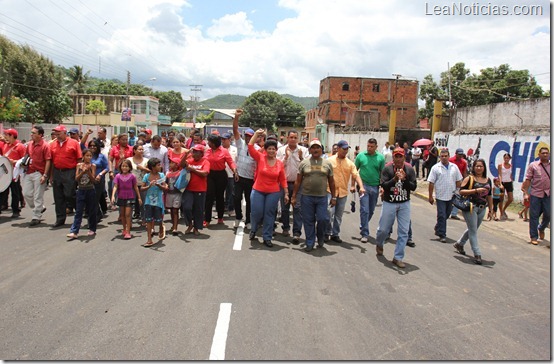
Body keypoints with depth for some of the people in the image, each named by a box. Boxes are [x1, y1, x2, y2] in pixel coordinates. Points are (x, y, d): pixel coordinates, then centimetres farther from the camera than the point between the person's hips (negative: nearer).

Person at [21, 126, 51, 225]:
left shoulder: (45, 145, -11)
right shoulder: (30, 144, 10)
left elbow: (48, 161, -14)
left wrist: (45, 175, -18)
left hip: (39, 173, -7)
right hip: (29, 172, 7)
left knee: (38, 196, 0)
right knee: (26, 193, 10)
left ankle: (36, 217, 9)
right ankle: (40, 208, 30)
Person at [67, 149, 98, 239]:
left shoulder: (93, 166, -2)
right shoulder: (79, 165, 3)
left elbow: (93, 180, -8)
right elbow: (76, 178, -3)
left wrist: (88, 171, -20)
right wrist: (83, 171, -17)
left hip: (90, 191, -1)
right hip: (81, 191, 1)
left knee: (91, 211, 8)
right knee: (78, 212, -2)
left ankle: (92, 229, 22)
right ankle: (74, 232, -5)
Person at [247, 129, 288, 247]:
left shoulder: (279, 163, -1)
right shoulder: (260, 158, -4)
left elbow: (283, 180, 4)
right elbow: (250, 146, -12)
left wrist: (286, 193, 2)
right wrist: (257, 133, -12)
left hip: (274, 193, 1)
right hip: (258, 191, -1)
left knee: (269, 214, 6)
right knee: (256, 212, 2)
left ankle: (267, 238, 17)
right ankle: (253, 230, 33)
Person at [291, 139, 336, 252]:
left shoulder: (327, 163, 7)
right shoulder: (304, 163, 3)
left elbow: (331, 182, 10)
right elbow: (298, 181, 4)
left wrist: (333, 197, 8)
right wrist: (294, 196, 2)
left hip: (322, 197, 0)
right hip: (307, 196, 0)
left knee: (322, 219, -4)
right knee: (308, 221, 5)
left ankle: (320, 238, 25)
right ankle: (310, 243, 19)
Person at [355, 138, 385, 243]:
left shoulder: (380, 157, 2)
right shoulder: (361, 156, 0)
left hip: (375, 187, 2)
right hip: (364, 186, -2)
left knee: (371, 210, 14)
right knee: (364, 210, -6)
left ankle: (363, 227, 37)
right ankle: (365, 234, -1)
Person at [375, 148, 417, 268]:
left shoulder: (409, 169, -2)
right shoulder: (387, 169, -7)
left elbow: (413, 187, -6)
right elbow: (384, 185, -15)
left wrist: (404, 179, -22)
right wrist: (395, 179, -29)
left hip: (404, 204, 2)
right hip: (389, 203, -2)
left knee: (404, 231, 0)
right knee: (383, 229, 8)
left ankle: (398, 257, 11)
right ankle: (379, 244, 41)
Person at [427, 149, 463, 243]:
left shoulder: (454, 167, 5)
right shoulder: (435, 168, -5)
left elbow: (458, 181, 10)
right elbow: (431, 183, -6)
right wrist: (430, 196, -8)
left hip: (452, 196, 4)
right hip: (440, 196, -4)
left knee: (447, 215, 15)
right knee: (442, 216, -3)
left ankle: (438, 228, 37)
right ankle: (442, 235, 4)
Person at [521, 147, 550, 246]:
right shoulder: (533, 165, 2)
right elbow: (527, 180, -1)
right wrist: (525, 193, -7)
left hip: (548, 194, 2)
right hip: (535, 194, -2)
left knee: (548, 215, 2)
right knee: (534, 216, 1)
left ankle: (541, 228, 33)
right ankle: (534, 237, 10)